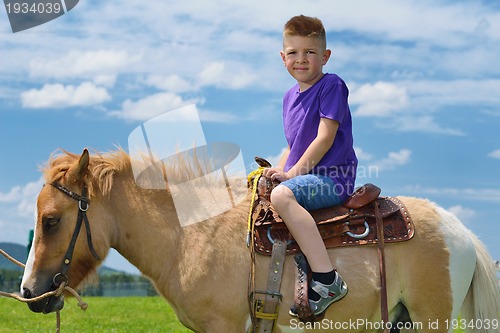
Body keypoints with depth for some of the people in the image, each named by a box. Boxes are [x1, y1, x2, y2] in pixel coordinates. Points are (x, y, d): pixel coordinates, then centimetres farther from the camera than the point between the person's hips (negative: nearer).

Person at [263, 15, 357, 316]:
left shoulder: (332, 85, -8)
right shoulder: (290, 97, 16)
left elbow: (325, 138, -15)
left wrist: (292, 173, -16)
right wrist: (278, 171, 4)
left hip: (333, 177, -10)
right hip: (305, 178, 10)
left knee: (282, 195, -34)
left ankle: (327, 280, -38)